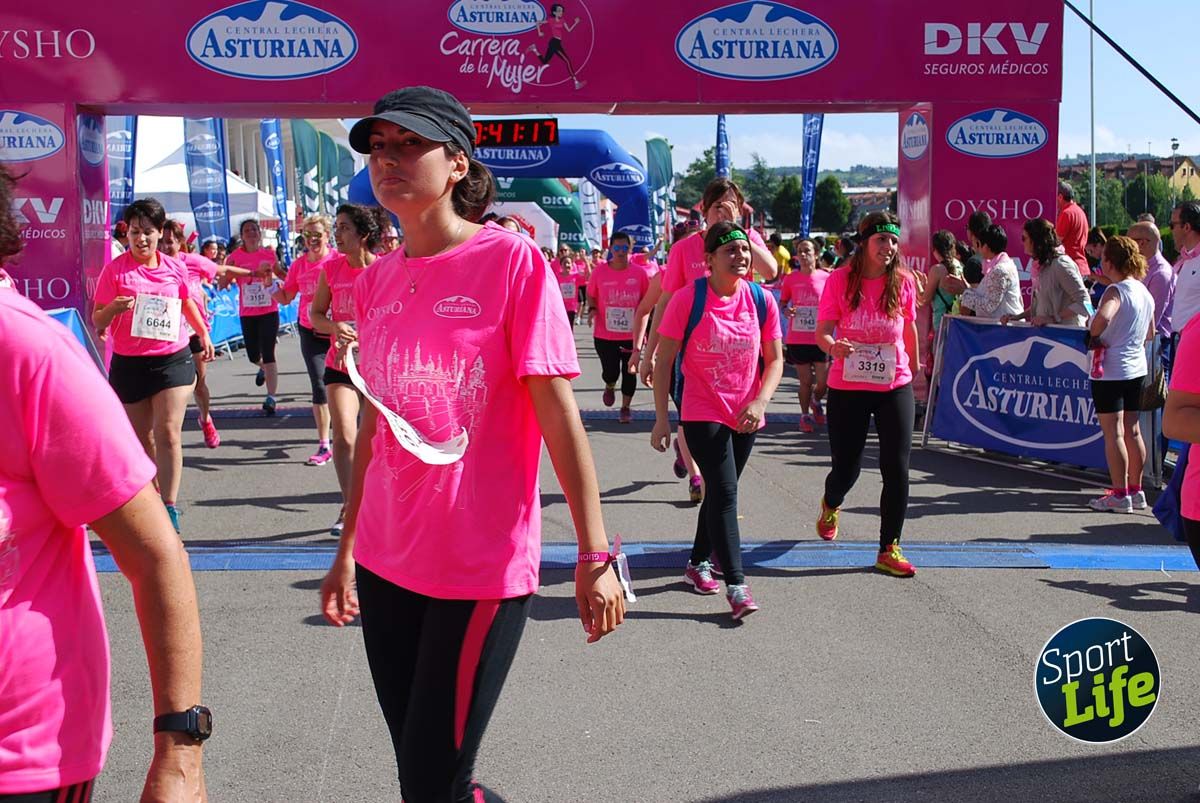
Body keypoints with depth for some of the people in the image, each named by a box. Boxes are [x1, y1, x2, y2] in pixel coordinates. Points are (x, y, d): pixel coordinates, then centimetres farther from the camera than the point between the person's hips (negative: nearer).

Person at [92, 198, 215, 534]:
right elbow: (98, 321, -5)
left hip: (173, 358, 0)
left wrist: (204, 334, 19)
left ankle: (169, 507, -7)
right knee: (142, 438, 10)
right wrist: (113, 308, -25)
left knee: (168, 432, -10)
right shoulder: (114, 270, -5)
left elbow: (186, 302, 23)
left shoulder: (174, 268, 3)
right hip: (129, 364, 0)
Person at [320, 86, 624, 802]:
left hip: (482, 569, -6)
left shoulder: (510, 259, -9)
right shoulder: (376, 280, 8)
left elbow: (558, 414, -11)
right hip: (388, 565, 6)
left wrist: (595, 557, -13)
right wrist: (348, 549, 16)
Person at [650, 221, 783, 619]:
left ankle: (698, 562, 35)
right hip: (702, 412, -4)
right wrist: (661, 418, -12)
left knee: (720, 492, 16)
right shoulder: (688, 299, -12)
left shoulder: (762, 300, -2)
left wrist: (760, 401, -13)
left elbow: (775, 359, 4)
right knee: (724, 492, -13)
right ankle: (736, 585, -9)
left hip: (745, 416, 5)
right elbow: (664, 361, -8)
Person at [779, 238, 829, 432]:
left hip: (820, 338, 0)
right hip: (797, 338, 0)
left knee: (824, 380, -1)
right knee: (805, 381, 4)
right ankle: (805, 415, 24)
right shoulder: (791, 279, 1)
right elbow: (783, 303, 12)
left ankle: (816, 402, 32)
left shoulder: (826, 278, -1)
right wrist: (786, 310, -9)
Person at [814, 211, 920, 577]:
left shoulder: (903, 281, -1)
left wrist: (915, 366, 27)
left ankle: (889, 550, 9)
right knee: (846, 469, 8)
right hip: (847, 387, -2)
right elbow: (822, 331, -7)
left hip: (895, 387, 2)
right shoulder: (840, 280, -8)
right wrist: (833, 346, -29)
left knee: (897, 469, -4)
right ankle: (830, 506, 45)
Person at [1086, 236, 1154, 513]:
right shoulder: (1144, 292, 10)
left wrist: (1093, 335, -18)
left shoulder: (1116, 291, -16)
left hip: (1110, 370, -8)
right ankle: (1136, 490, 21)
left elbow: (1103, 317, -36)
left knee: (1113, 433, -3)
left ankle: (1120, 495, -1)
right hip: (1137, 368, 8)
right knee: (1132, 431, 14)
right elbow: (1150, 333, 20)